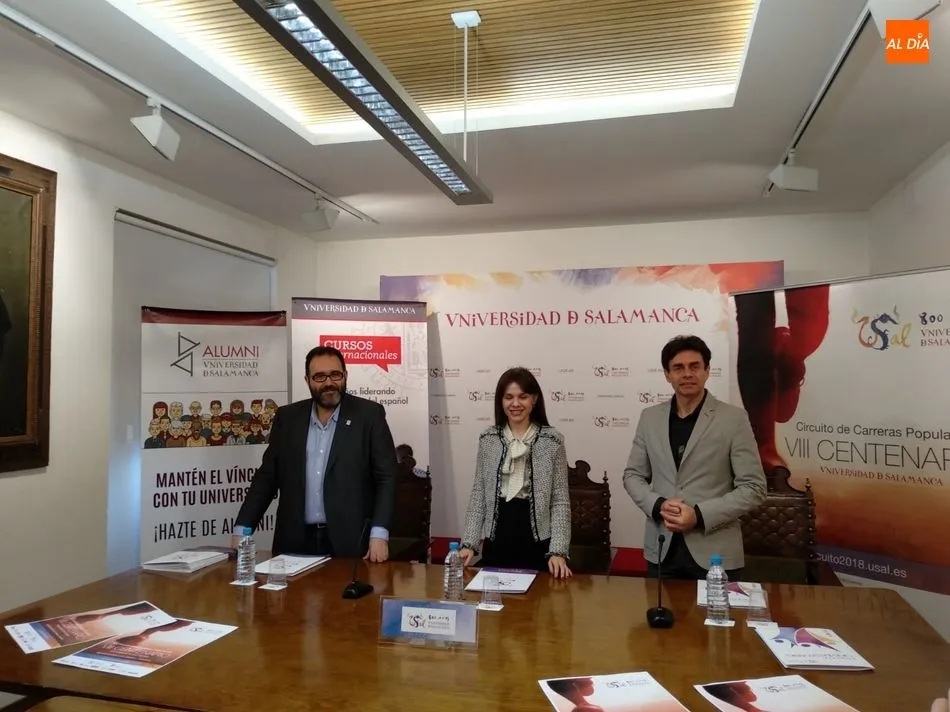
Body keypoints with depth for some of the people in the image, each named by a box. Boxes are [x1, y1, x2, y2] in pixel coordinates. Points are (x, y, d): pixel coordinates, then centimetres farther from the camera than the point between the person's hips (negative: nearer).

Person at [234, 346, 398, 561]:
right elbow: (267, 476, 10)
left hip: (349, 542, -3)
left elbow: (386, 477, -6)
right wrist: (242, 529, 2)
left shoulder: (369, 415, -3)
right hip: (295, 542, 3)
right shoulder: (287, 417, 7)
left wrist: (379, 534, -15)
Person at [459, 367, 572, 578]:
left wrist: (558, 551, -14)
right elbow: (478, 495, 5)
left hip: (538, 541, -2)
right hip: (496, 540, 2)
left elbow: (560, 500, -5)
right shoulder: (487, 439, 3)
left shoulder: (552, 441, -4)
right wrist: (469, 543, -3)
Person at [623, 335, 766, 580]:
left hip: (714, 553, -3)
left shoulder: (734, 419, -5)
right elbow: (632, 475, 10)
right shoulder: (650, 417, 5)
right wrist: (658, 505, -9)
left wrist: (700, 515, -17)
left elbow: (753, 488, -6)